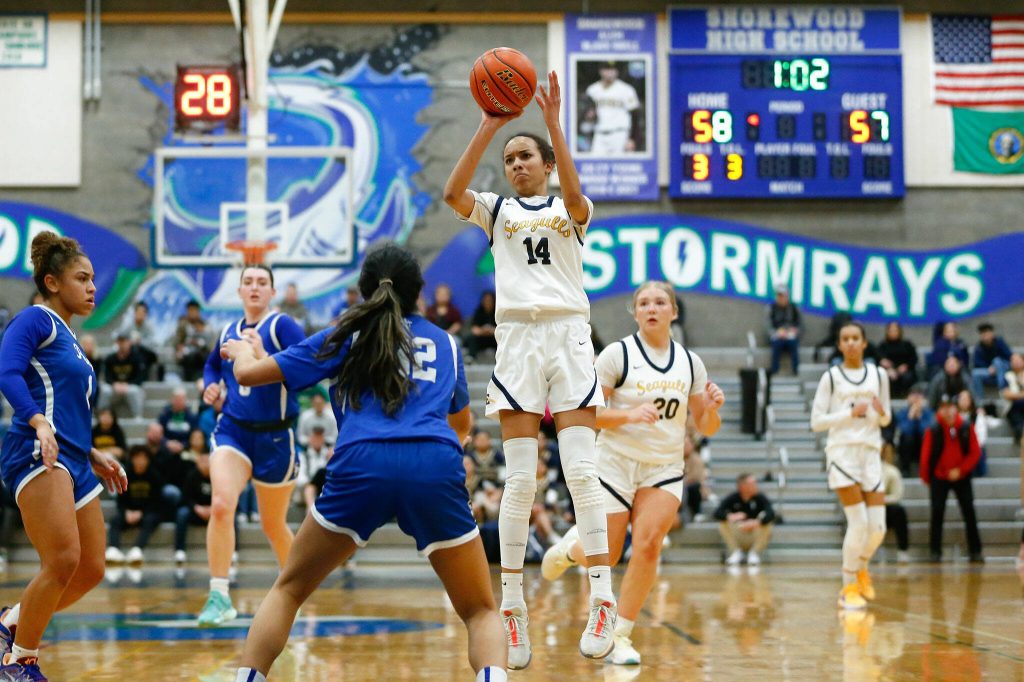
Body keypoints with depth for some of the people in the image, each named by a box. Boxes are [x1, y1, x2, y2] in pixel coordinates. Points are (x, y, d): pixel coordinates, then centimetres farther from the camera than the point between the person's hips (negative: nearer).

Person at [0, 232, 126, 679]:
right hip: (37, 456, -10)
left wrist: (94, 456, 25)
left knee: (90, 571, 7)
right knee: (63, 561, -20)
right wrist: (39, 422, -31)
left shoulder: (66, 337, 24)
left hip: (73, 462, 10)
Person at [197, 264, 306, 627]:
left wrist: (262, 355, -31)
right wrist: (211, 386, 8)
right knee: (221, 505, -22)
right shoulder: (228, 332, 8)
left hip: (275, 437, -3)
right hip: (233, 430, 3)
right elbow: (212, 365, 29)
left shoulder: (283, 326, -8)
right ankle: (219, 597, -17)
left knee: (273, 525, 11)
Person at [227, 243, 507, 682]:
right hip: (437, 469, 1)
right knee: (480, 612, 11)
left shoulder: (345, 337, 21)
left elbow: (249, 373, 22)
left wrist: (241, 350, 46)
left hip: (362, 465, 0)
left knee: (287, 590, 20)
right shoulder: (446, 343, 27)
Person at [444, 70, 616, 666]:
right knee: (520, 478, -3)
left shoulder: (570, 209, 10)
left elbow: (574, 196, -15)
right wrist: (488, 128, -14)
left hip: (569, 336, -1)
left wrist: (554, 121, -20)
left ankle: (604, 600, -11)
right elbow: (453, 193, -7)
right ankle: (513, 606, 1)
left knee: (582, 471, -9)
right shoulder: (497, 211, 14)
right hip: (518, 337, 1)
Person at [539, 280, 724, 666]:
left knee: (648, 545, -18)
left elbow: (706, 428, 10)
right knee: (605, 558, 0)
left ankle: (620, 637, -6)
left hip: (664, 469, 2)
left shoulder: (690, 363, 5)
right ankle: (571, 547, 37)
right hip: (616, 463, -2)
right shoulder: (618, 354, -7)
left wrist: (712, 408, -12)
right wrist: (630, 414, -24)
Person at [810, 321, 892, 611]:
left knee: (878, 527, -2)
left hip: (871, 453, 4)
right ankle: (849, 589, 3)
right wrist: (850, 413, -14)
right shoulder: (831, 377, 1)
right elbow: (816, 421, -3)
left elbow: (886, 419, 17)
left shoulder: (878, 375, 10)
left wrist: (881, 412, -6)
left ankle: (860, 568, 31)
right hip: (842, 452, -4)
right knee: (859, 522, -13)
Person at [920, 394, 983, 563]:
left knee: (969, 514, -3)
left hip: (961, 478, 1)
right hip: (939, 478, -1)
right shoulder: (933, 431, -7)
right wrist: (926, 478, 2)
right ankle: (935, 552, 2)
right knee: (937, 514, -4)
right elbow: (925, 456, -2)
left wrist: (960, 470, -15)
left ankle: (975, 551, 2)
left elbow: (975, 453, -5)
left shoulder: (967, 428, -4)